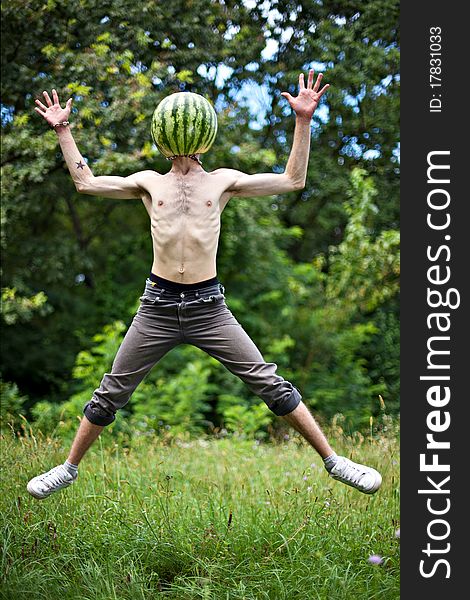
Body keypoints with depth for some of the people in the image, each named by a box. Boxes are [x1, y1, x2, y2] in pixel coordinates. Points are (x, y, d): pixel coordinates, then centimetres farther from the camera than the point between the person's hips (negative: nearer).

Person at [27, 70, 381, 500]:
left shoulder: (223, 181, 7)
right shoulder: (149, 183, 9)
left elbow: (293, 181, 3)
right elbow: (86, 182, 11)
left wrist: (303, 120, -3)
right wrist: (63, 130, 11)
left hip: (208, 307, -1)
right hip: (158, 306, 1)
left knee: (271, 384, -3)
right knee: (110, 393, 8)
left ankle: (333, 461, 7)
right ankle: (68, 468, 26)